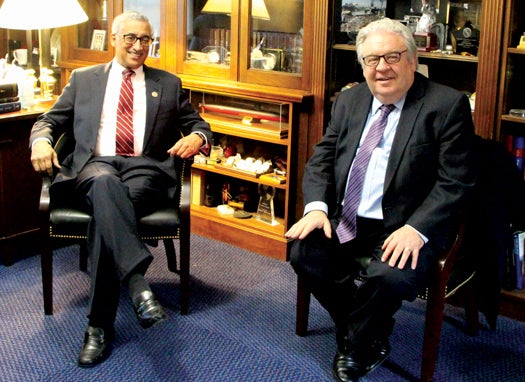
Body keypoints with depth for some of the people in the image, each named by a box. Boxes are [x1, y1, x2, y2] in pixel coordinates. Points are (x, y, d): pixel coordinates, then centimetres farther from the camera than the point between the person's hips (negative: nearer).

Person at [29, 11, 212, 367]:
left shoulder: (169, 84, 22)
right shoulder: (83, 79, 22)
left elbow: (198, 124, 21)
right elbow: (49, 120, 20)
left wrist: (197, 136, -6)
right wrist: (41, 139, -6)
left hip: (146, 168, 0)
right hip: (95, 164, 0)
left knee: (105, 215, -34)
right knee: (105, 185, -40)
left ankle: (100, 325, -33)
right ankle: (139, 284, -54)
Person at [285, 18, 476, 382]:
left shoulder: (448, 105, -5)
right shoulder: (348, 101, 12)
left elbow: (456, 182, -10)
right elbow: (321, 159, 10)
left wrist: (416, 229, -24)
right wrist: (317, 207, -9)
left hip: (406, 228, -5)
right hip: (344, 220, 5)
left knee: (392, 277, -32)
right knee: (303, 252, -19)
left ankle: (357, 348, 2)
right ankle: (370, 333, 5)